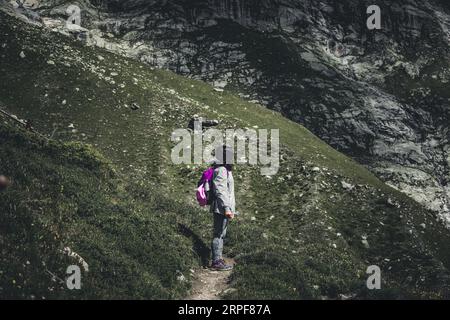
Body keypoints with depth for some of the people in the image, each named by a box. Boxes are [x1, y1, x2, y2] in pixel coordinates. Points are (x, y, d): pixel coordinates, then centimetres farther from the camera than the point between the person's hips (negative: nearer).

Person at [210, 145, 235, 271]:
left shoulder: (226, 170, 17)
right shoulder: (220, 171, -16)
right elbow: (220, 191, -22)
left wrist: (231, 208, 24)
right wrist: (227, 208, -26)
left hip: (224, 208, 11)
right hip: (221, 208, -11)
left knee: (221, 234, 15)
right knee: (218, 234, -6)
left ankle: (218, 259, 22)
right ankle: (216, 262, -3)